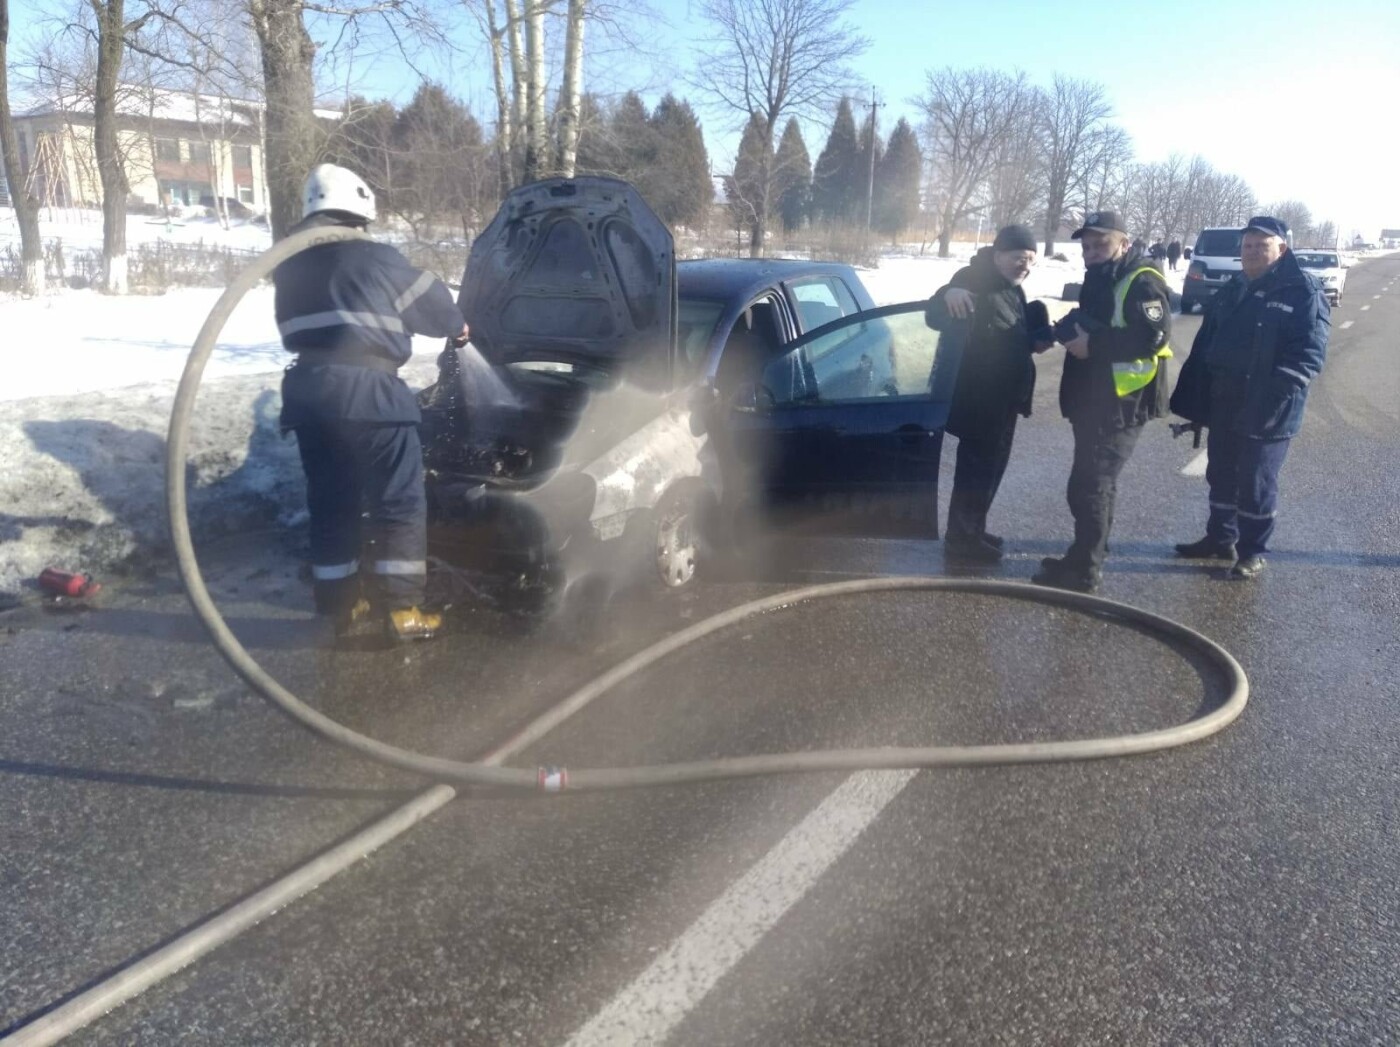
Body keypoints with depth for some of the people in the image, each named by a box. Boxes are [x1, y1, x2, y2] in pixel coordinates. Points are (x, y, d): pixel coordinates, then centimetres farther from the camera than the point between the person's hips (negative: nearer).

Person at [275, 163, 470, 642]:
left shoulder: (289, 265, 15)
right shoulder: (375, 258, -3)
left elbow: (301, 325, 20)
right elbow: (427, 297, 9)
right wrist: (458, 326, 28)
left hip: (307, 390, 7)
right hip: (363, 389, -6)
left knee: (330, 502, 14)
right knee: (401, 500, 1)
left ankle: (340, 603, 21)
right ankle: (402, 609, 0)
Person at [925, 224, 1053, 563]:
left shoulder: (1012, 289, 12)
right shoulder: (975, 282, -18)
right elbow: (935, 316, -35)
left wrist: (1038, 341, 2)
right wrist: (948, 295, -57)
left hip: (1002, 397, 10)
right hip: (979, 398, -10)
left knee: (991, 465, 19)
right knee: (976, 468, -3)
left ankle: (972, 531, 33)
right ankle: (961, 540, 9)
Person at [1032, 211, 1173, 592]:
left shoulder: (1142, 282, -13)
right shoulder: (1098, 282, 18)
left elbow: (1154, 335, -26)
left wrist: (1093, 343, -23)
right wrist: (1071, 330, 5)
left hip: (1121, 405, -10)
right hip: (1094, 401, 10)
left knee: (1089, 486, -11)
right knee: (1097, 481, 18)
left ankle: (1083, 571, -5)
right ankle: (1085, 557, 29)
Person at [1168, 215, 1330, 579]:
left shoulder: (1303, 291, -9)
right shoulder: (1231, 291, 13)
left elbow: (1310, 354, -17)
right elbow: (1204, 346, 15)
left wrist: (1273, 398, -27)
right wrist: (1195, 399, 9)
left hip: (1268, 411, -6)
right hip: (1224, 405, 7)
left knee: (1256, 482, 1)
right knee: (1221, 475, 15)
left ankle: (1253, 552, 14)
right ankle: (1220, 538, 30)